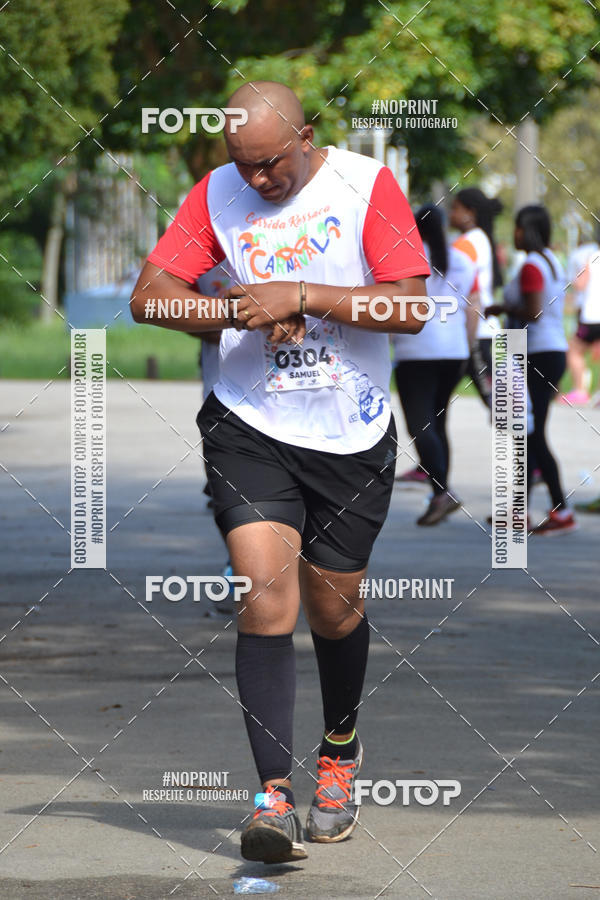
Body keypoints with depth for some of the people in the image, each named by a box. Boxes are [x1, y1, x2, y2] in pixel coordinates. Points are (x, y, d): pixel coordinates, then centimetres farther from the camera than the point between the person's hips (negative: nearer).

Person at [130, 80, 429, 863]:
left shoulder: (366, 184, -6)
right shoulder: (217, 194, 2)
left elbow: (410, 307, -12)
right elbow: (150, 295, -1)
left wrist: (300, 295, -19)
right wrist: (247, 314, -14)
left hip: (351, 436, 0)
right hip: (250, 425, 0)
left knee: (332, 606, 10)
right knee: (266, 591, -15)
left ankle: (341, 748, 39)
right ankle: (274, 794, -17)